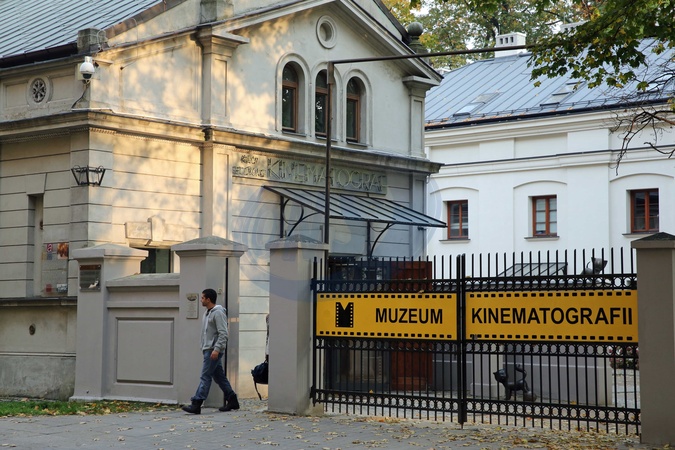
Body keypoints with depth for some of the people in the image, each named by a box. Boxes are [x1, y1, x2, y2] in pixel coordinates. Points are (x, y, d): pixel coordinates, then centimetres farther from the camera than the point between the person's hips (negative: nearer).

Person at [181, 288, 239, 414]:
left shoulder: (218, 313, -13)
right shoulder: (207, 313, 18)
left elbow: (223, 333, -19)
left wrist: (216, 349, -24)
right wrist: (204, 347, 19)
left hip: (213, 351, -10)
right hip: (208, 350, 10)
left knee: (205, 377, -12)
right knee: (219, 376, 12)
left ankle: (196, 404, -15)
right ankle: (232, 400, 17)